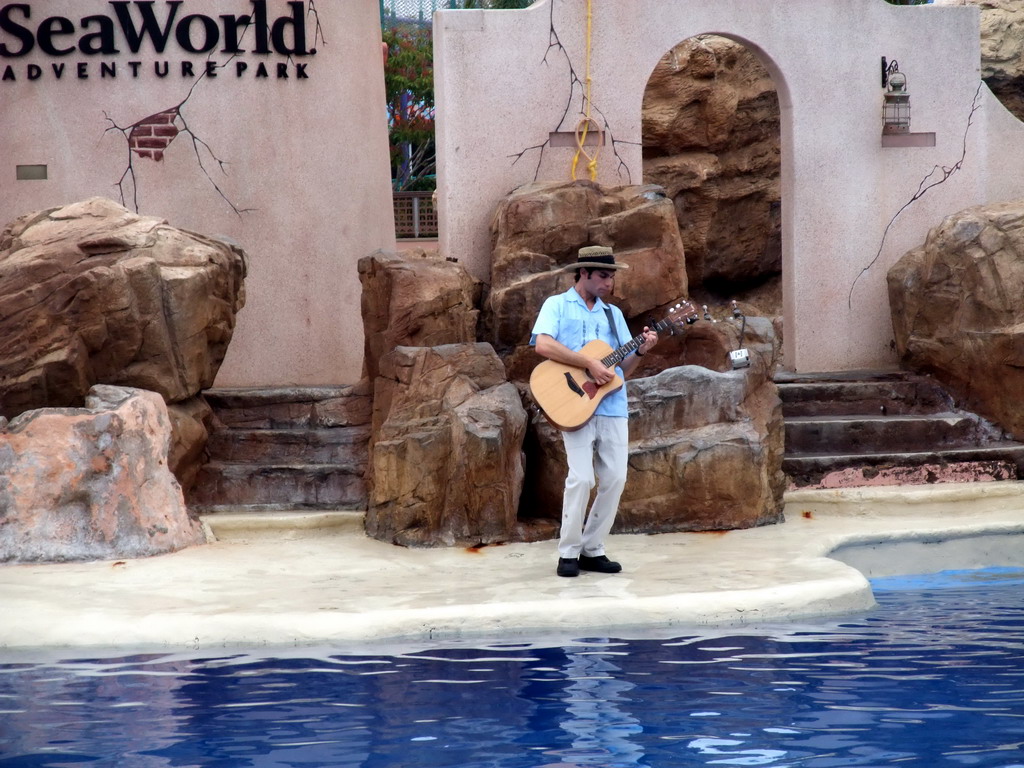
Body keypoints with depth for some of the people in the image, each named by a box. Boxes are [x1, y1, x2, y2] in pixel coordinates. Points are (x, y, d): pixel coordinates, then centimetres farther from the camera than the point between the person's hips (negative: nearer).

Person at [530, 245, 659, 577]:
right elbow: (543, 345, -15)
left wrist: (641, 351, -4)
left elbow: (622, 368, 17)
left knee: (615, 478, 0)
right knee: (581, 477, -14)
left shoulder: (613, 313, 19)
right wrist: (590, 363, -17)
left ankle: (592, 549, 12)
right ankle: (569, 553, -1)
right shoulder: (557, 305, 4)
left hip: (613, 405, 6)